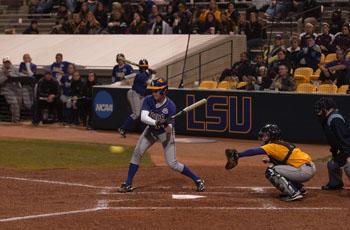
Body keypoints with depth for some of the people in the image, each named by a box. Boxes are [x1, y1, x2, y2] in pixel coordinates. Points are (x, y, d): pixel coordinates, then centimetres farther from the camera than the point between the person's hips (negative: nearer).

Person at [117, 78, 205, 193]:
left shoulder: (170, 106, -28)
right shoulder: (148, 100, -19)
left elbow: (169, 130, -27)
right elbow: (143, 117, -32)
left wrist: (166, 125, -49)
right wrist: (156, 122, -48)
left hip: (165, 133, -4)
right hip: (151, 130, 4)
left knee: (172, 164, -6)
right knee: (136, 153, -9)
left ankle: (197, 180, 9)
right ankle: (128, 184, -1)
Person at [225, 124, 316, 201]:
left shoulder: (274, 146, -9)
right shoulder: (283, 144, 18)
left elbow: (255, 151, -16)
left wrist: (237, 155, -14)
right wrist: (270, 160, 11)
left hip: (305, 171, -10)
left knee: (271, 171, -9)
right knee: (277, 168, 26)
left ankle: (294, 194, -13)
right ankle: (300, 189, 25)